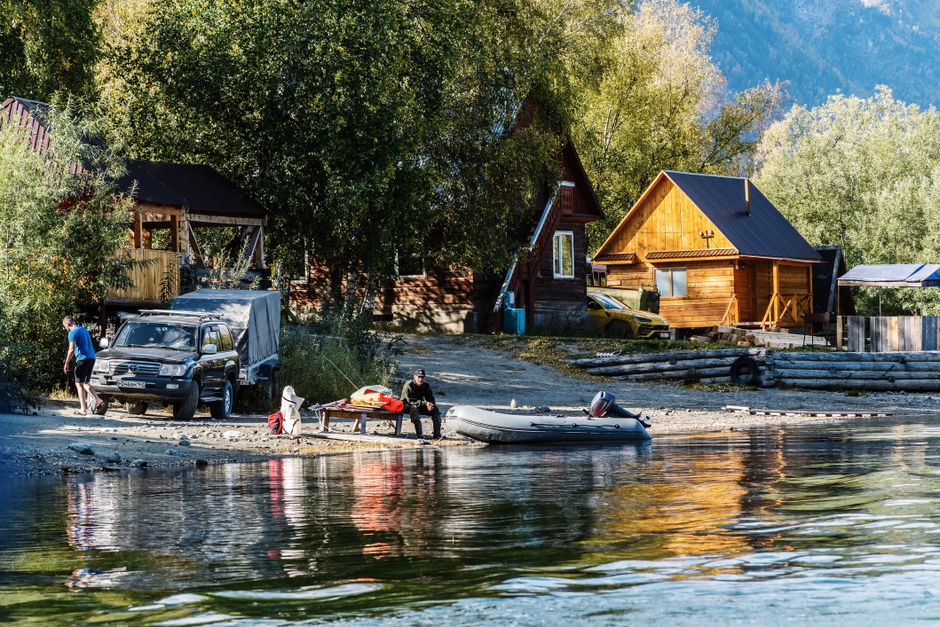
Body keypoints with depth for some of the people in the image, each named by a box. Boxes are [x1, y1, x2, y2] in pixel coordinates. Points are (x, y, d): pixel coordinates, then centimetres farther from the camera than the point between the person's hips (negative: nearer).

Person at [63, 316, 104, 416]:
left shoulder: (72, 333, -7)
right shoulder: (84, 330, 20)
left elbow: (72, 349, -16)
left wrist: (66, 364, -12)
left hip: (82, 358, -8)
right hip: (91, 358, 8)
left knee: (79, 384, -2)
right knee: (85, 383, 16)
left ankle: (83, 409, -5)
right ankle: (97, 399, -3)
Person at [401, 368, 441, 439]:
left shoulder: (426, 385, -2)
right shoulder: (409, 385, -20)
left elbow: (430, 398, 2)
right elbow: (410, 400, -28)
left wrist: (430, 404, -24)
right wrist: (425, 403, -37)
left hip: (421, 406, 6)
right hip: (407, 405, -6)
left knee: (435, 409, -13)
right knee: (414, 408, -39)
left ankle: (437, 434, -14)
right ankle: (419, 434, -43)